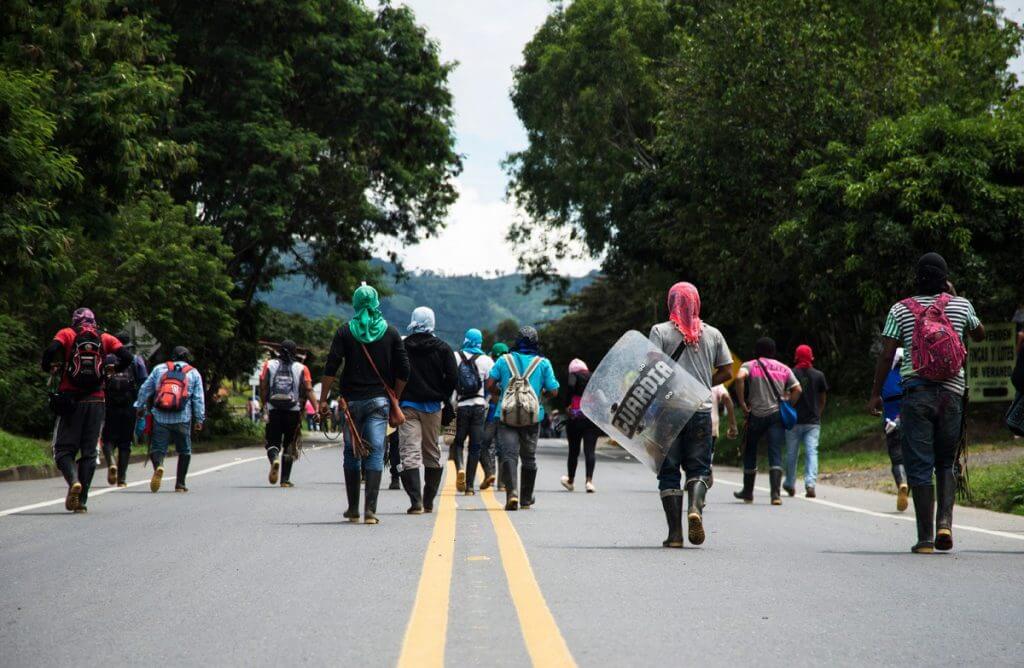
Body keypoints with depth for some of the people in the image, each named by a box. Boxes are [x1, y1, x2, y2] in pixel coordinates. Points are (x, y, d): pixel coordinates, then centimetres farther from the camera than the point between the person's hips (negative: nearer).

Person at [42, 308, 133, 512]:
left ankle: (73, 481, -23)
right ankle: (82, 501, 5)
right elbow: (127, 357, -2)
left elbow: (52, 350, -14)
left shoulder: (67, 334, 5)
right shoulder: (105, 338, 11)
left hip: (71, 400, -2)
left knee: (64, 449, 5)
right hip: (97, 401, 2)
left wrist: (50, 369, 5)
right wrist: (110, 371, 15)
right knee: (89, 452, 10)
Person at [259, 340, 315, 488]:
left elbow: (263, 388, 1)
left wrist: (265, 404, 16)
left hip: (273, 411, 0)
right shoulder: (301, 368, 2)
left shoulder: (269, 365, 4)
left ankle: (274, 459, -27)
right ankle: (285, 479, 11)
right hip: (293, 411, 0)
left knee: (272, 442, 7)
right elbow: (308, 390, -8)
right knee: (289, 445, 12)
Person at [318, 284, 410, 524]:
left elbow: (331, 368, -5)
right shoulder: (390, 332, 5)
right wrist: (394, 399, 14)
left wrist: (323, 399, -1)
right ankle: (370, 510, -12)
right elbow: (403, 371, 3)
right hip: (379, 400, 0)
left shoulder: (345, 331, 1)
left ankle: (353, 510, 14)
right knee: (375, 453, -3)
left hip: (352, 400, 0)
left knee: (352, 454, 10)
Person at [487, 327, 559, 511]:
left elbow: (490, 385, -1)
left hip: (506, 415, -1)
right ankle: (526, 499, 23)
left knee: (509, 455, -4)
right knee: (529, 457, 14)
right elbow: (553, 391, 0)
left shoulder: (504, 360, 5)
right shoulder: (543, 363, 3)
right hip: (532, 416, 1)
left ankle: (512, 492, -26)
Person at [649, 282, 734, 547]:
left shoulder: (660, 331, -2)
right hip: (701, 409, 2)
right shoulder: (712, 334, 7)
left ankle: (675, 532, 1)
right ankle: (695, 507, -19)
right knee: (698, 467, 11)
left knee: (669, 471, 5)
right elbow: (726, 372, 8)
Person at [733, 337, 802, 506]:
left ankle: (748, 492, 23)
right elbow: (798, 389, 3)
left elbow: (740, 377, -18)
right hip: (777, 415, 1)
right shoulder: (784, 369, 12)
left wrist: (742, 403, -12)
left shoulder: (750, 365, 3)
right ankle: (776, 493, -18)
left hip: (756, 415, -1)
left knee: (750, 452, 14)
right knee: (775, 454, -4)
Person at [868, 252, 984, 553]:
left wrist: (875, 393, 6)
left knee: (919, 466, 0)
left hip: (916, 393, -1)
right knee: (946, 463, 14)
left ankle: (925, 537, -3)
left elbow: (886, 354, -1)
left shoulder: (900, 309, 2)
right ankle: (945, 521, -6)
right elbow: (980, 334, 24)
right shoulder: (961, 305, 5)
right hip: (952, 393, 1)